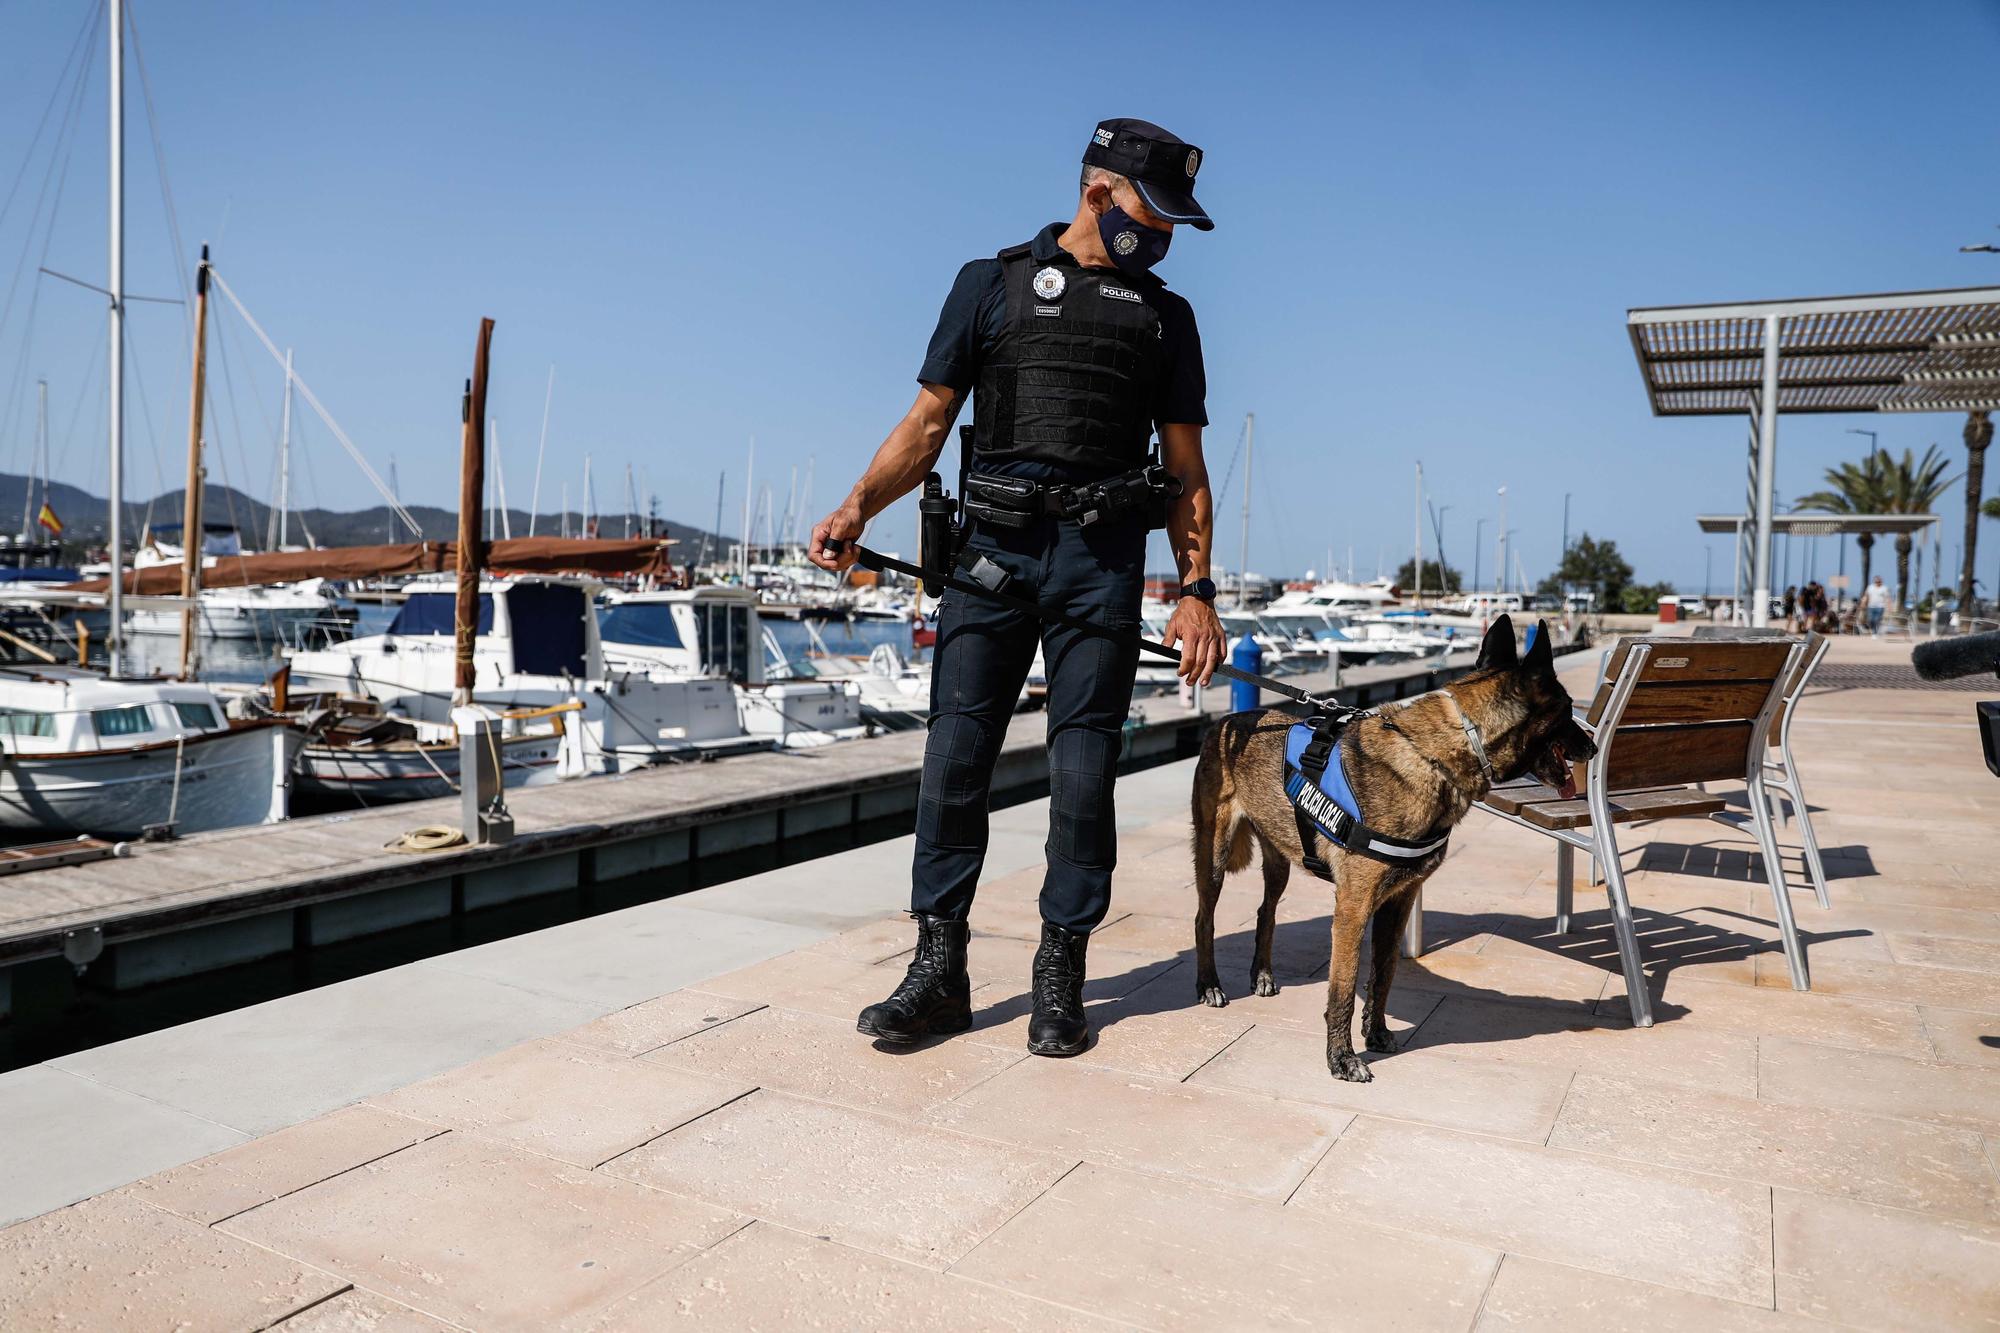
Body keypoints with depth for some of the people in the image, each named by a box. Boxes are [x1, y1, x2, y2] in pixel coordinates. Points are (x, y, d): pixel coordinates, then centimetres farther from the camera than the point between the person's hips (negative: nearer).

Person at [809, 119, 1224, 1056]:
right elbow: (928, 423, 9)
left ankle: (1060, 977, 12)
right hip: (992, 546, 0)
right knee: (955, 755, -3)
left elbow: (1186, 471, 14)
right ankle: (938, 970, 8)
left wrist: (1196, 589, 3)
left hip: (1102, 559, 1)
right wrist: (857, 507, -7)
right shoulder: (992, 283, 14)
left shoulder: (1164, 316, 18)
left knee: (1083, 767, 0)